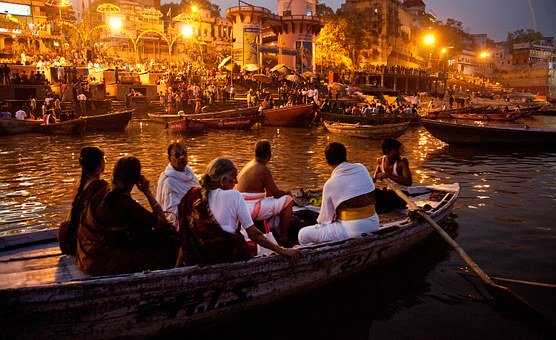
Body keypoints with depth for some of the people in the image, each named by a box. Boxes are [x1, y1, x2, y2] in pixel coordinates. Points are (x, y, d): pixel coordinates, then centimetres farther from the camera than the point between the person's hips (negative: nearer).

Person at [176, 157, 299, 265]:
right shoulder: (233, 196, -8)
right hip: (227, 255, -4)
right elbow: (253, 233, -10)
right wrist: (282, 251, -4)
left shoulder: (192, 195, 1)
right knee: (254, 246, 23)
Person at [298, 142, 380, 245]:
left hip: (351, 230, -7)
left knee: (303, 234, 2)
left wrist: (319, 223, 20)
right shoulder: (362, 168, 3)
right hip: (374, 224, 7)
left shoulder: (330, 184, -11)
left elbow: (326, 217, -2)